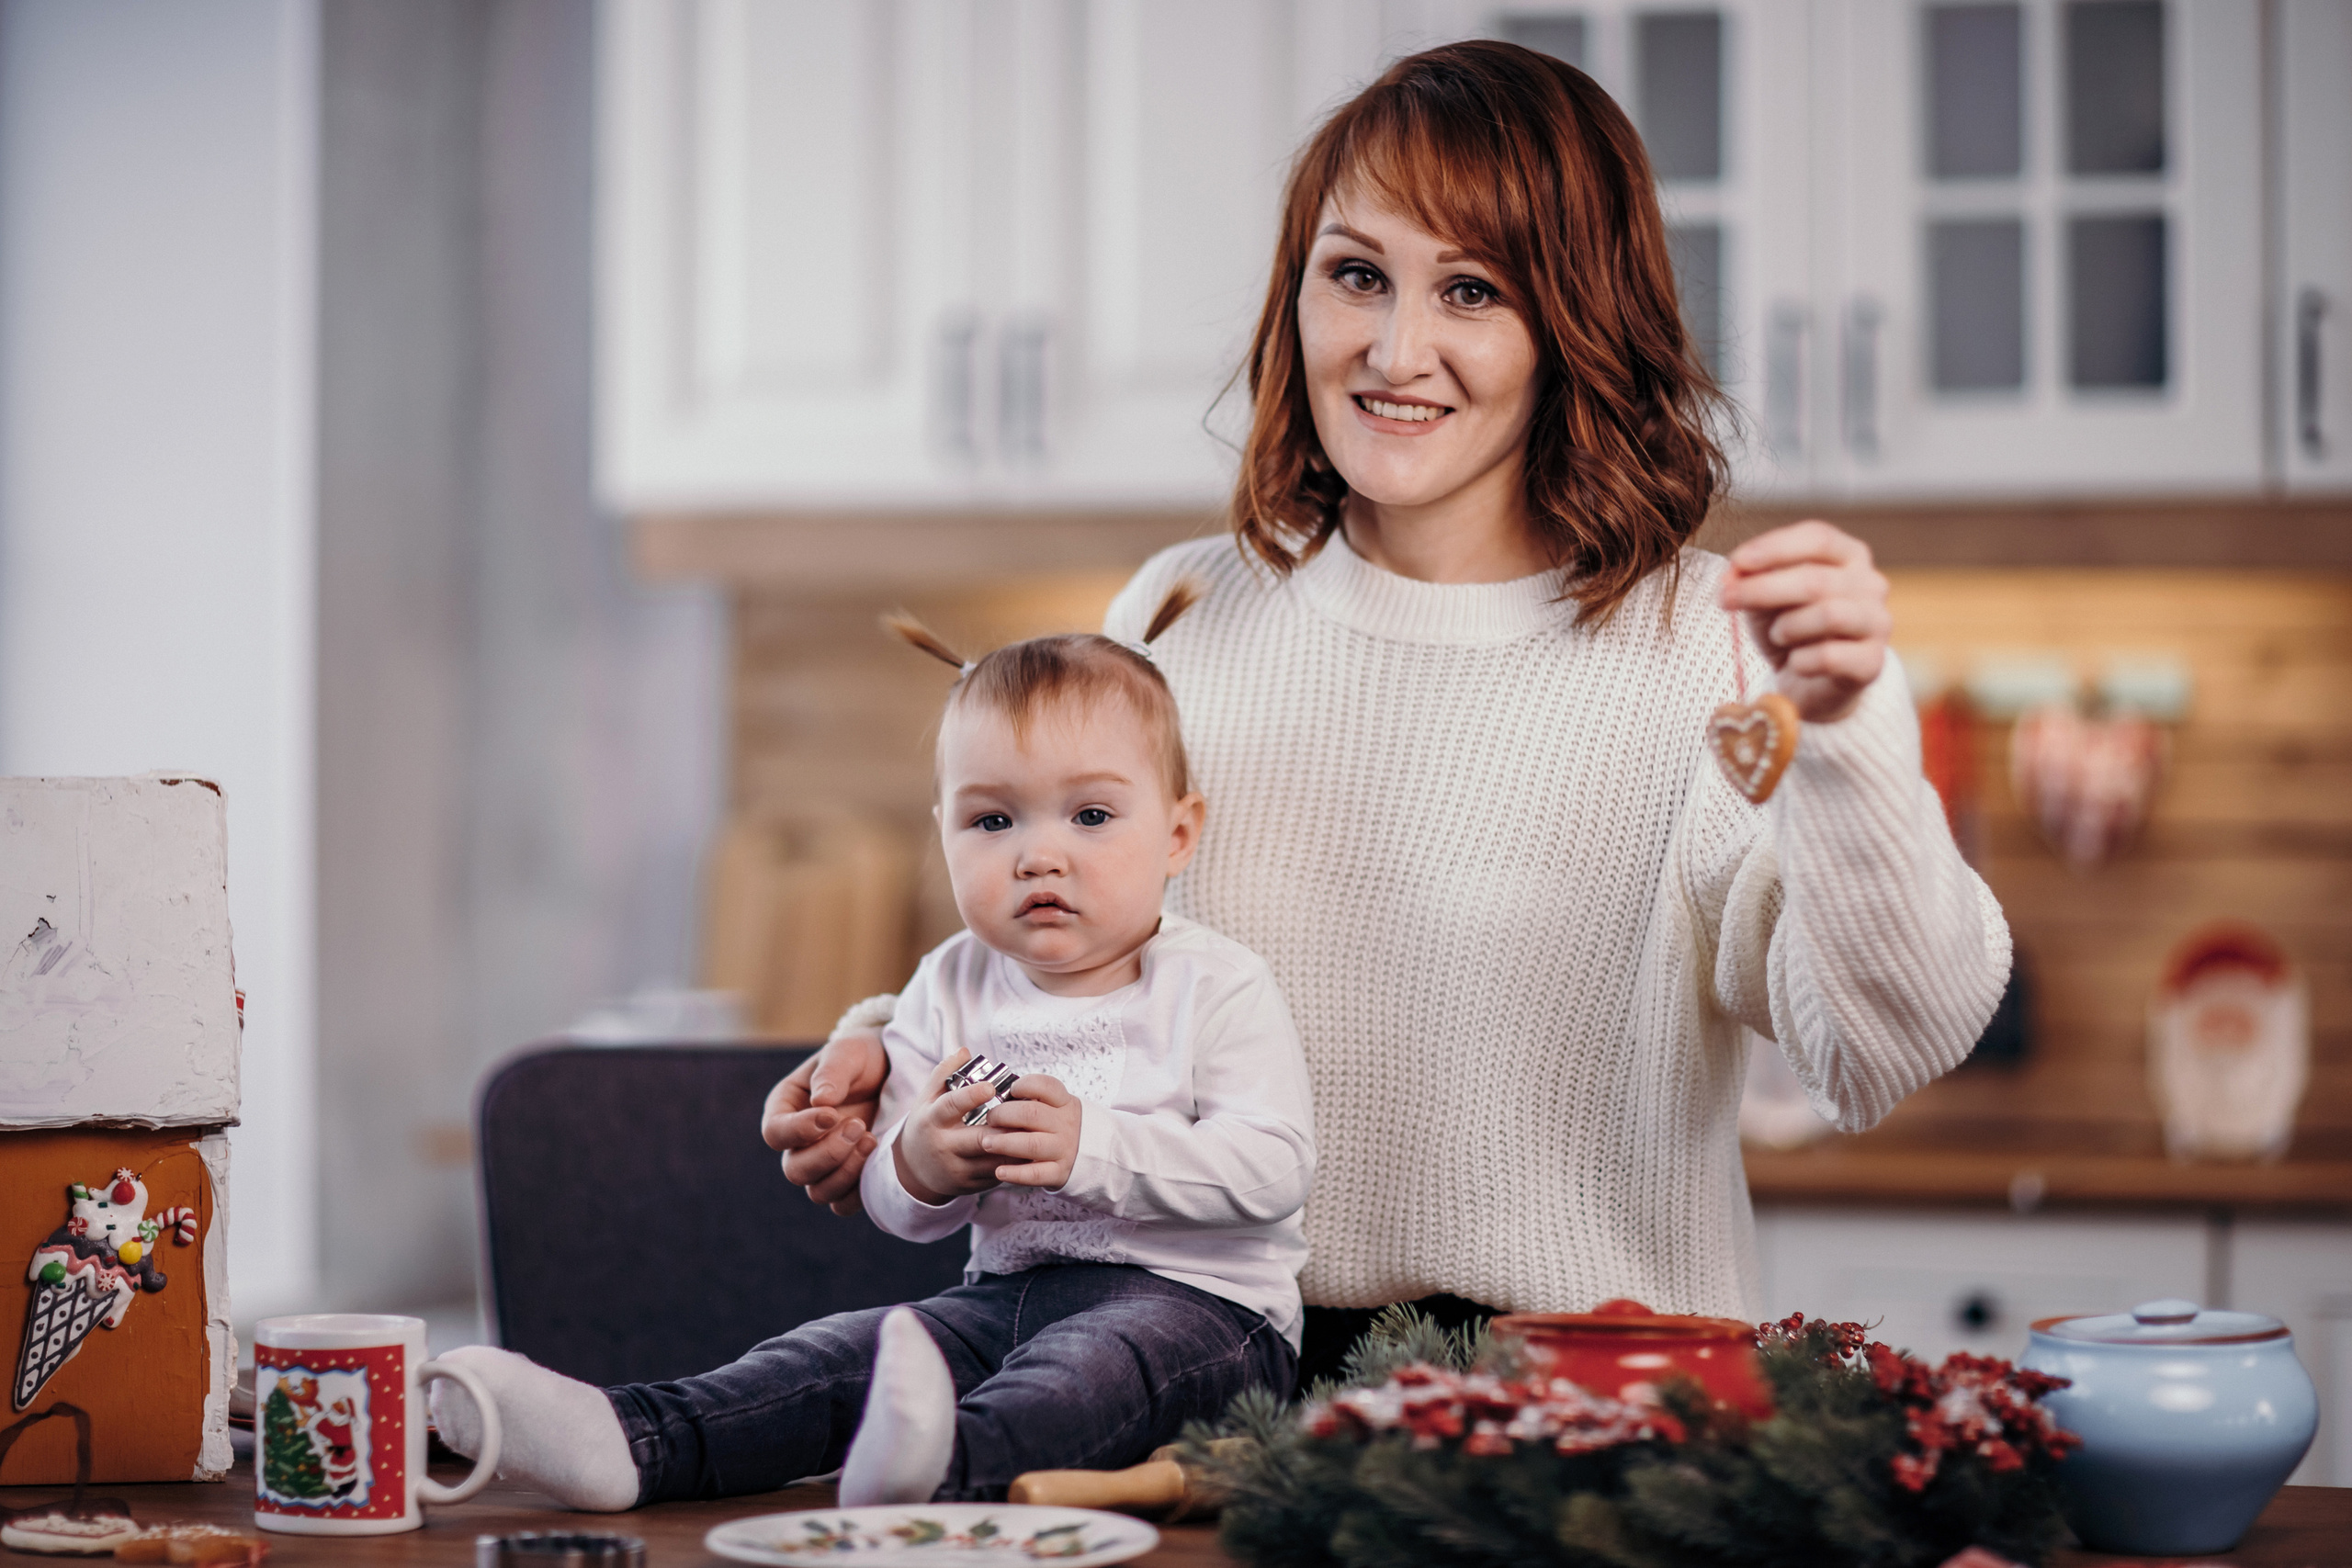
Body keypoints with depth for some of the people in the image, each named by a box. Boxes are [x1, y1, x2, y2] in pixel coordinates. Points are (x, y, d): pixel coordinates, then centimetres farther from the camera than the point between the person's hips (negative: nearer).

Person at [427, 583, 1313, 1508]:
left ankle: (952, 1462, -67)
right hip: (1010, 1290, 7)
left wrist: (1095, 1148, -26)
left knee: (1101, 1360, -38)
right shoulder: (951, 989, 10)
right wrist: (921, 1169, -16)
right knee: (837, 1354, -13)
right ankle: (636, 1442, -30)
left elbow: (1272, 1169, -16)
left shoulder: (1217, 989, -4)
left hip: (1198, 1301, -6)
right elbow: (893, 1207, 10)